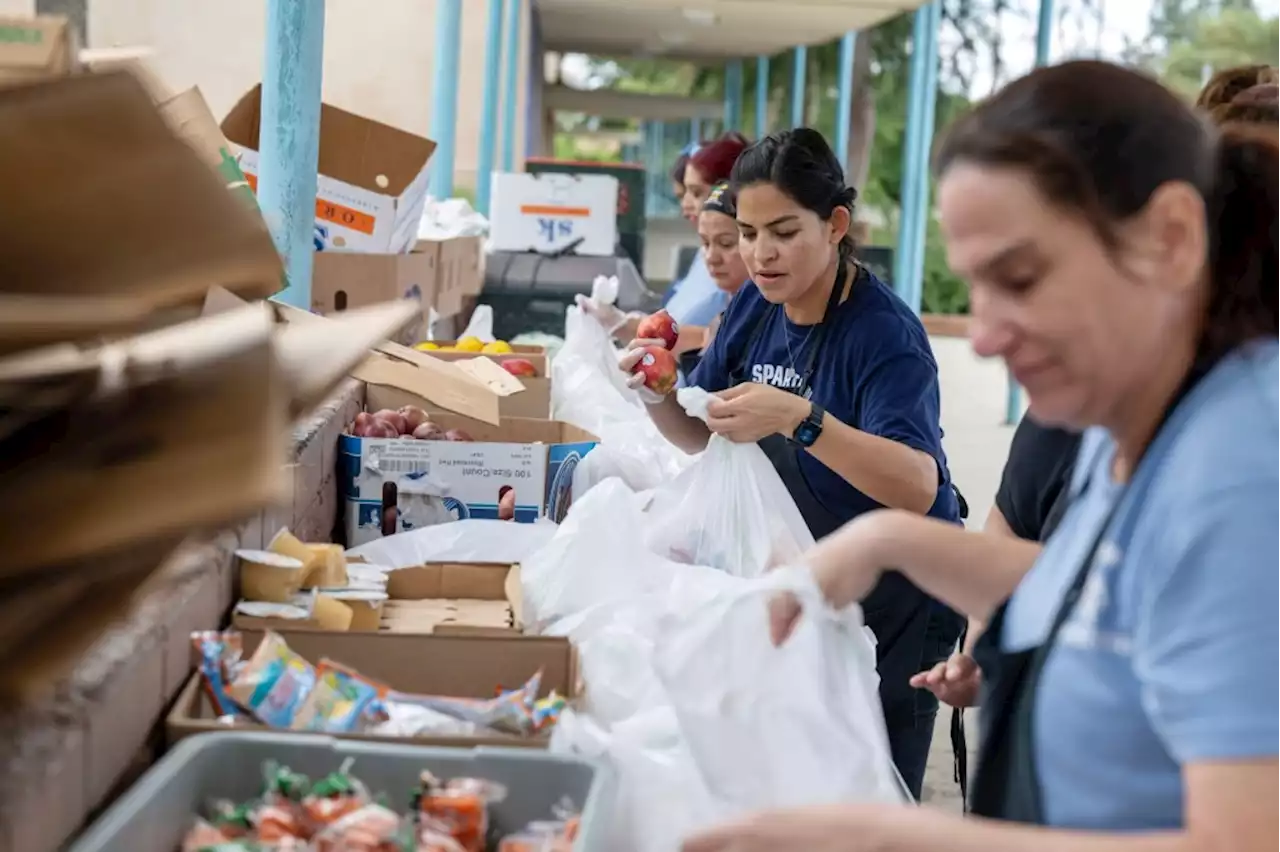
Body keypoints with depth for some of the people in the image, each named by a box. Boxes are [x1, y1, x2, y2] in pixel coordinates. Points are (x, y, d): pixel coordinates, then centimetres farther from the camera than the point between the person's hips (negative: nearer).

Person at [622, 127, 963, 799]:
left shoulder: (884, 332, -22)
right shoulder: (757, 305, -1)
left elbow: (918, 486, -34)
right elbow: (704, 435, 6)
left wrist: (800, 419, -45)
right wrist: (658, 396, -16)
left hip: (891, 600, -6)